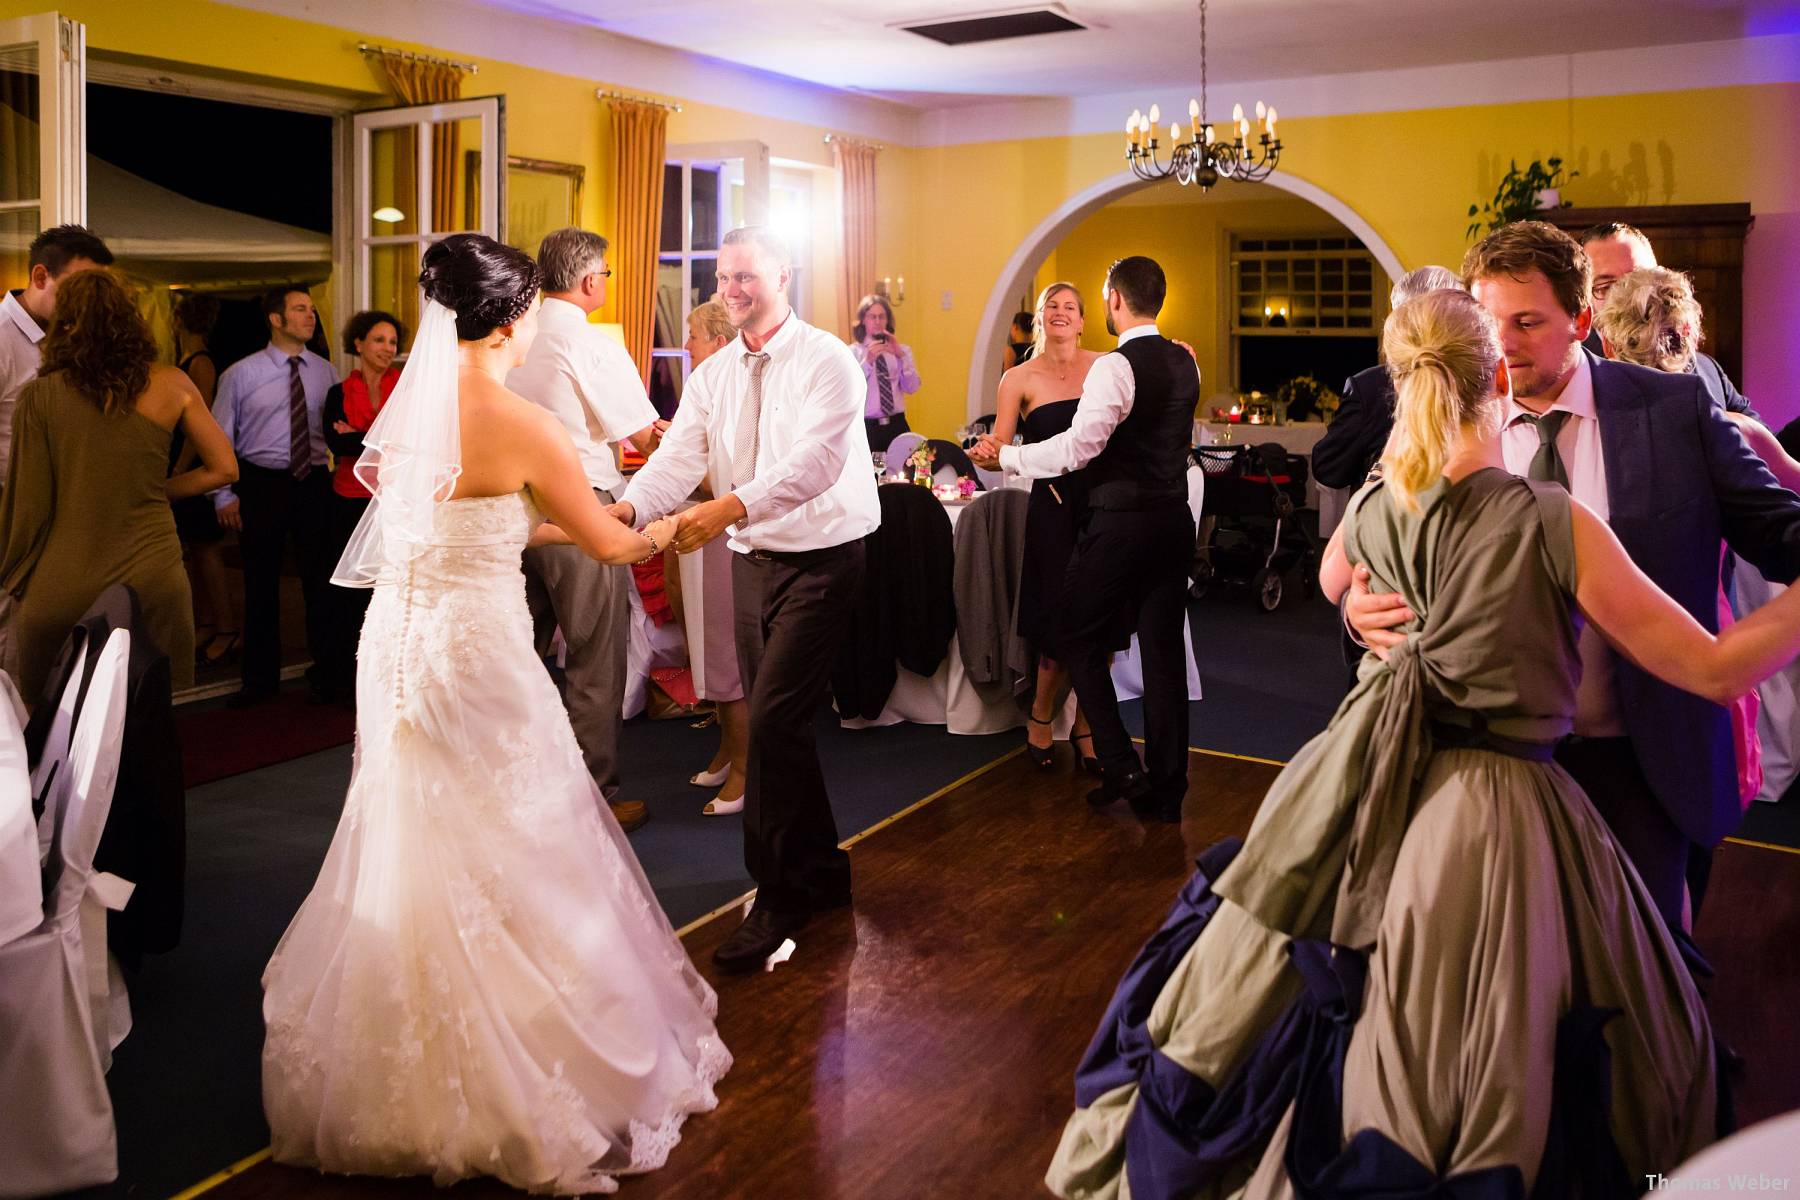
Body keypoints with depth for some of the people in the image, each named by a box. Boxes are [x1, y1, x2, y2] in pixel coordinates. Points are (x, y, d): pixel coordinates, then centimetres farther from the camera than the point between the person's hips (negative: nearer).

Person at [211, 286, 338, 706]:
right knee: (260, 584, 8)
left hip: (313, 483, 1)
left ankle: (324, 672, 23)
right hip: (261, 484, -1)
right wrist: (223, 495, -5)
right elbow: (220, 438, 0)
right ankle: (261, 678, 22)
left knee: (320, 579, 8)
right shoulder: (241, 374, -3)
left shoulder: (325, 372, 4)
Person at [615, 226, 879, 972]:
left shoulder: (827, 361, -11)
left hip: (821, 559, -7)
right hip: (752, 559, 7)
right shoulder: (713, 375, 9)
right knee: (780, 723, 13)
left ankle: (781, 896, 1)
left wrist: (732, 506, -40)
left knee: (773, 721, -13)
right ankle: (821, 874, 30)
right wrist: (629, 507, -26)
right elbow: (680, 456, -5)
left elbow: (816, 460, -26)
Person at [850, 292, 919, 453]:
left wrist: (900, 356, -15)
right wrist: (868, 361, -23)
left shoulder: (902, 350, 11)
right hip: (866, 427, -3)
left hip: (897, 425, 3)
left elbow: (912, 387, -2)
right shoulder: (852, 352, 1)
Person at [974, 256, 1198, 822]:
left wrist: (1005, 456, -10)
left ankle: (1120, 766, 4)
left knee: (1080, 637, 10)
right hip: (1174, 518, 7)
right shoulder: (1185, 362, 9)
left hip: (1121, 522, -7)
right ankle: (1165, 789, 16)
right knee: (1163, 650, 9)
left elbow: (1077, 447, -19)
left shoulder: (1115, 367, -15)